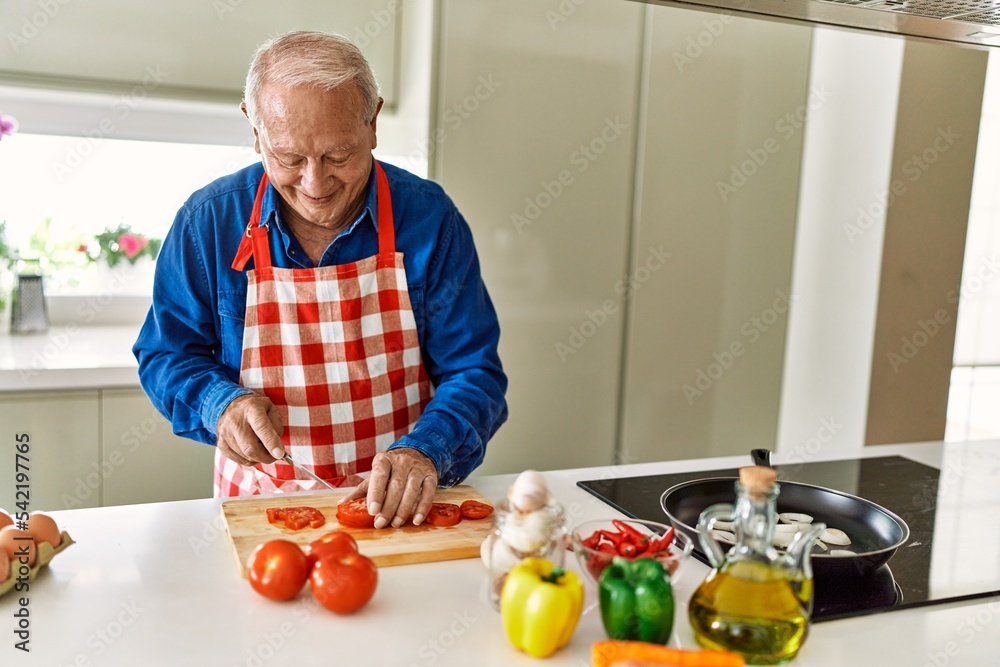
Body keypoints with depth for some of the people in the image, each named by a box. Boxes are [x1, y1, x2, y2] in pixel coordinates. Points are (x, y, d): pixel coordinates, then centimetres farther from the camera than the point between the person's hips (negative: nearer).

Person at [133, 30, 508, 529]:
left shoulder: (429, 218, -6)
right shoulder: (208, 221, -3)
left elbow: (473, 372, -5)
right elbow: (164, 353, 8)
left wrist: (425, 451, -24)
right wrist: (220, 403, -13)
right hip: (262, 504, 0)